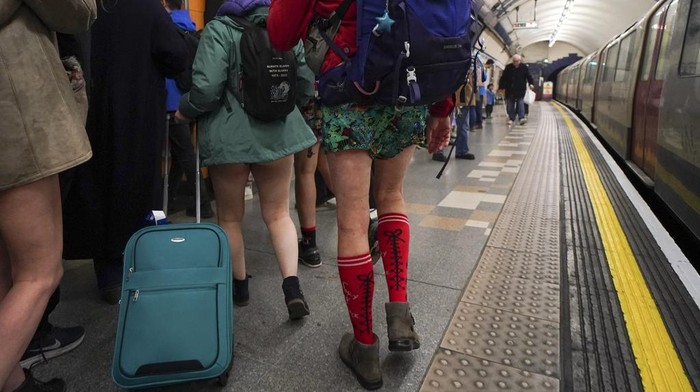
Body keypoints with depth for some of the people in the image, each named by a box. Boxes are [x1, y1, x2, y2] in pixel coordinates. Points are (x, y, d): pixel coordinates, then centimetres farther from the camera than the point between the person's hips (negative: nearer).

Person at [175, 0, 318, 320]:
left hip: (229, 136, -3)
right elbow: (305, 89, 9)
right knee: (278, 214, 12)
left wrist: (184, 110, 4)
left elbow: (206, 90, -16)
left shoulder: (219, 30, -6)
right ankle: (292, 287, 0)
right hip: (277, 133, 3)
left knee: (230, 217, 15)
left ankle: (239, 285, 28)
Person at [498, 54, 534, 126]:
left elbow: (529, 77, 8)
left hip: (520, 89, -1)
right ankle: (511, 118, 12)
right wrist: (501, 87, 2)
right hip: (510, 90, 2)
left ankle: (522, 117, -17)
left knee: (520, 102, -10)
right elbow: (503, 78, 6)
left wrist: (531, 84, -6)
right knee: (510, 104, 3)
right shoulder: (508, 67, 3)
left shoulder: (524, 67, 3)